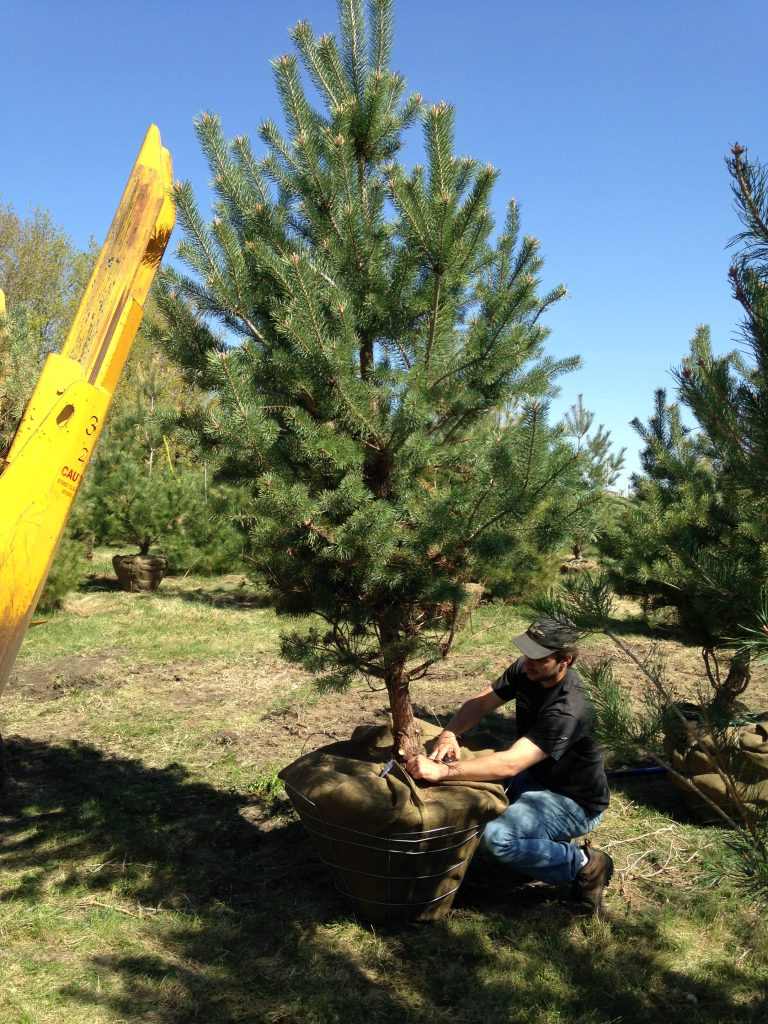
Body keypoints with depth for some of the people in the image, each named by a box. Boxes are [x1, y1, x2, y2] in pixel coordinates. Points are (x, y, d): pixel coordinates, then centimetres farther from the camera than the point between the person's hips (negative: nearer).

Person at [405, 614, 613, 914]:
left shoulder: (570, 710, -34)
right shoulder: (526, 670, -11)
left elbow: (509, 764, -42)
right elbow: (479, 702, -5)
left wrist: (442, 771, -48)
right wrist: (450, 733, -25)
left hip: (573, 801, -8)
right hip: (534, 777, 8)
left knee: (496, 837, -31)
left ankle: (583, 864, -7)